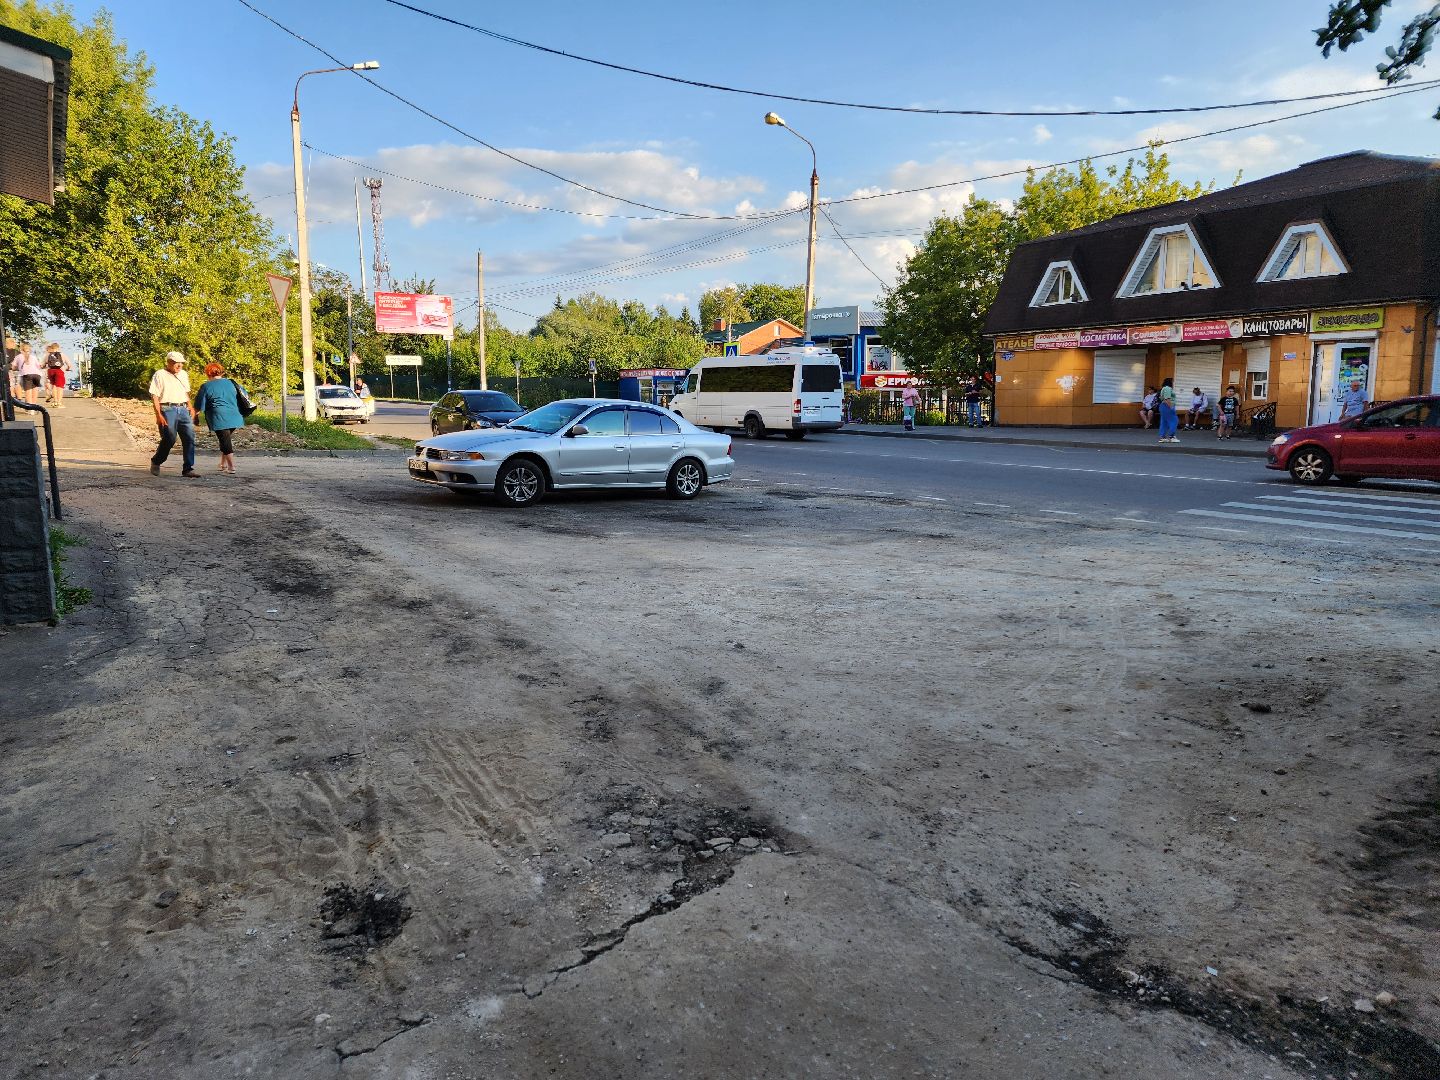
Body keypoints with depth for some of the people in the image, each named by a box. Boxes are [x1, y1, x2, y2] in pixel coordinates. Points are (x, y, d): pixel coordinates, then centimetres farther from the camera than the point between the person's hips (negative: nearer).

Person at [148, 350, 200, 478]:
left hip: (183, 409, 6)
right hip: (167, 410, -6)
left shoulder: (183, 374, 18)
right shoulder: (160, 375, -2)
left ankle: (188, 469, -4)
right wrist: (158, 415, -14)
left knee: (189, 437, -6)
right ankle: (155, 462, 18)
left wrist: (190, 407, 20)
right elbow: (154, 396, -6)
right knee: (169, 439, -8)